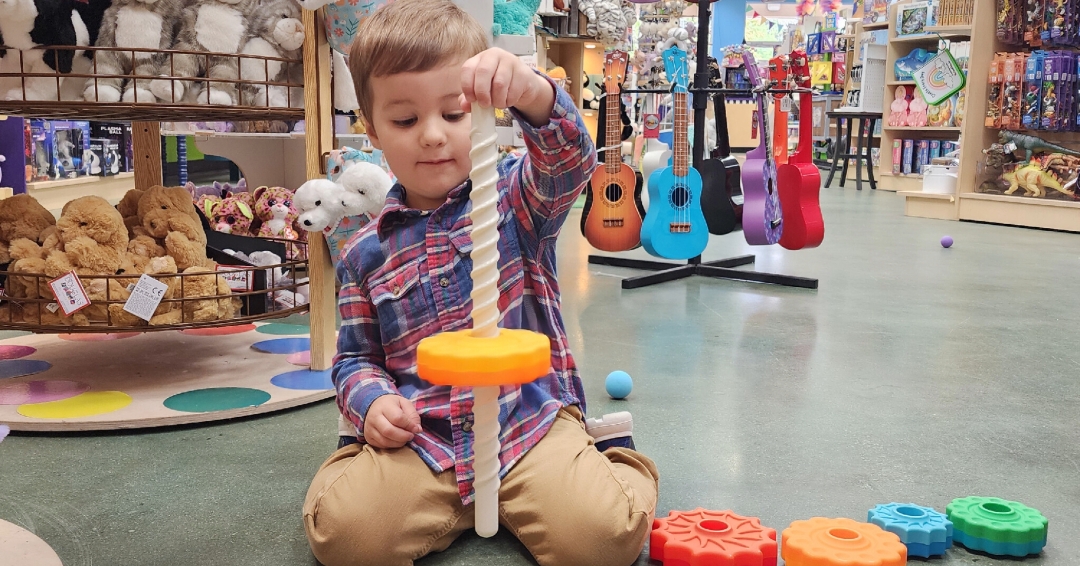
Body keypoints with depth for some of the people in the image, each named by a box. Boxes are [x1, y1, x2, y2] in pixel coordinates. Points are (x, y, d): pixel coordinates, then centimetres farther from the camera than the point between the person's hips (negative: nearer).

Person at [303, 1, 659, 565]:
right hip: (419, 437, 2)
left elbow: (571, 163, -20)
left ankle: (610, 452, 11)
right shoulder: (366, 252, 9)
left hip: (532, 419, -2)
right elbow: (355, 356, 16)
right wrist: (372, 401, -7)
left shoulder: (516, 196, 2)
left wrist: (532, 94, -41)